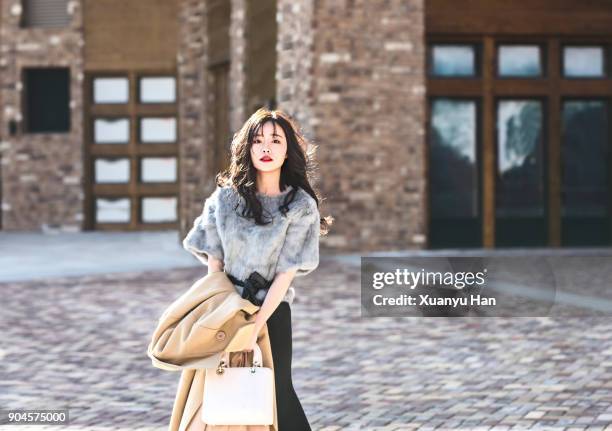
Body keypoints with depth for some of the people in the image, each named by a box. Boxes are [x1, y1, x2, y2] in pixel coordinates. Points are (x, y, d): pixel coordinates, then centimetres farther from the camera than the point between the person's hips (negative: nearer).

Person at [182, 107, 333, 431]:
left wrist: (255, 326, -17)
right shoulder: (226, 197, 0)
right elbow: (214, 262, 0)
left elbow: (286, 274, -12)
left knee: (276, 391, 3)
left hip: (271, 310, -2)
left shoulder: (301, 206, -7)